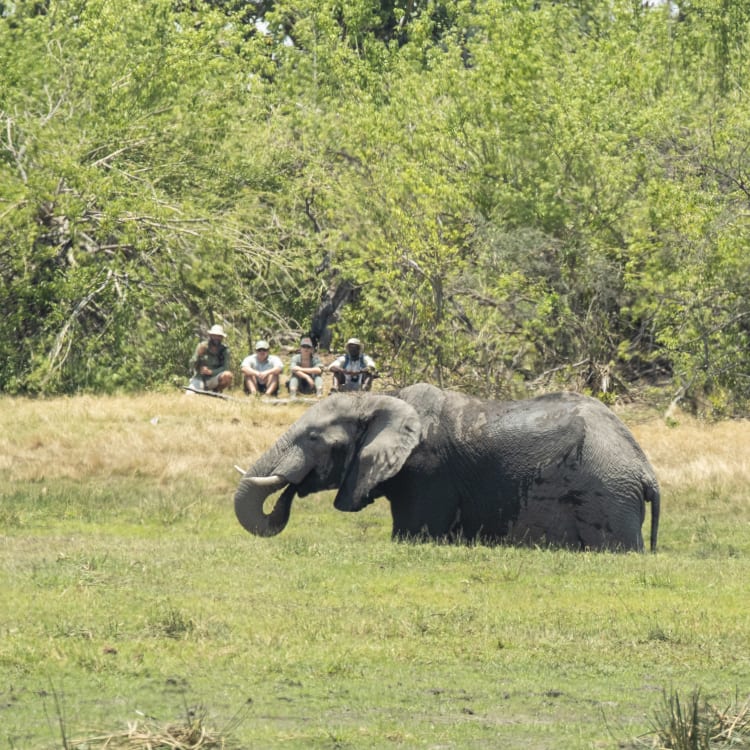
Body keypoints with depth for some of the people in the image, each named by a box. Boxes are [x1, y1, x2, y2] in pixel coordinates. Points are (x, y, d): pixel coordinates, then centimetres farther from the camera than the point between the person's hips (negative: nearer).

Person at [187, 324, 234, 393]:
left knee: (228, 375, -30)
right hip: (200, 378, -1)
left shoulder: (224, 350, -4)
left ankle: (216, 391, -1)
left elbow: (227, 368, -13)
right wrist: (198, 355, -26)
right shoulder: (202, 347, -3)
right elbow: (192, 365, -6)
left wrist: (211, 372, -23)